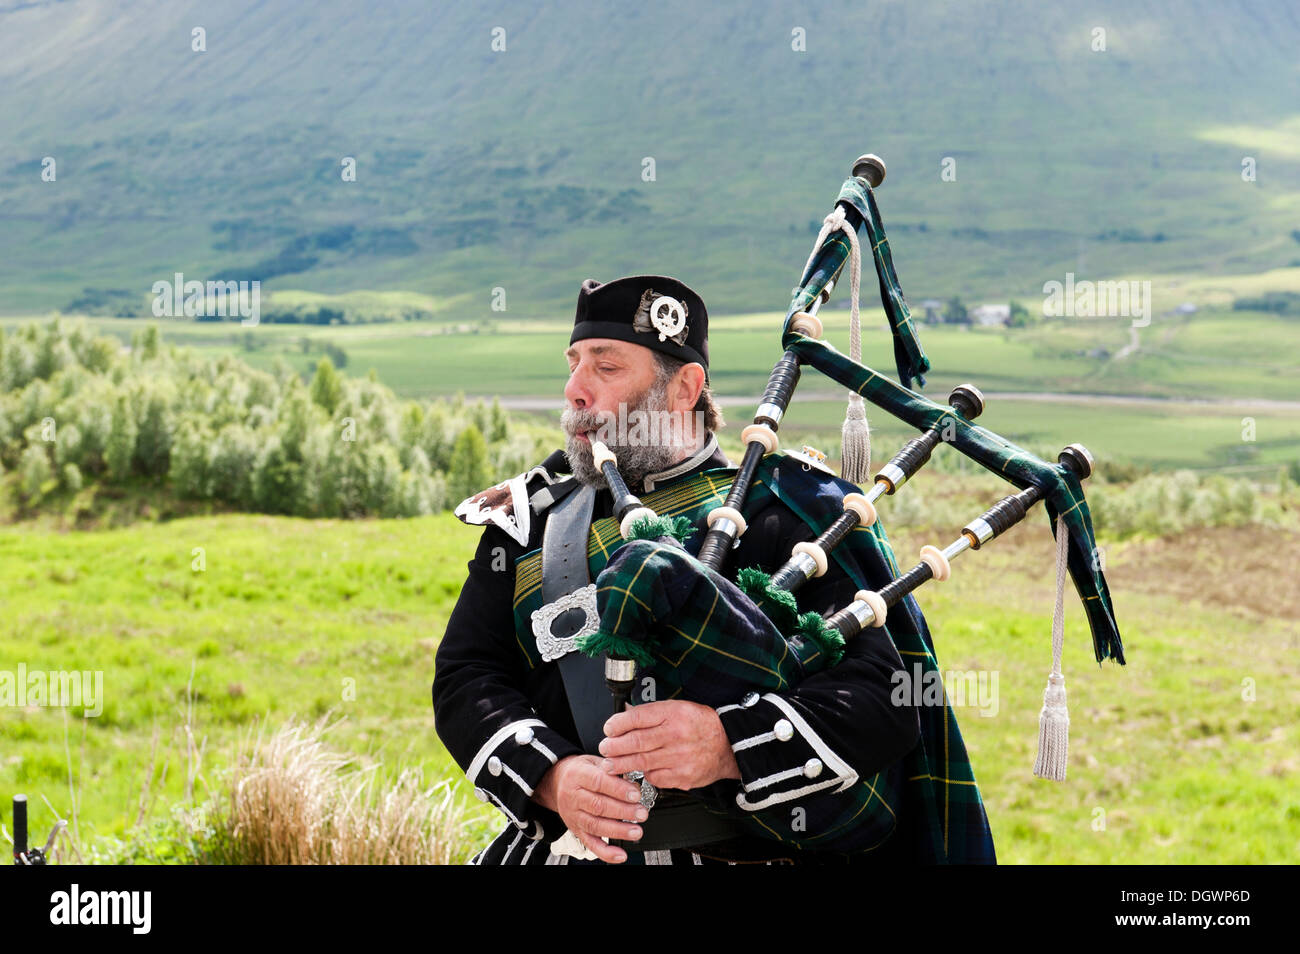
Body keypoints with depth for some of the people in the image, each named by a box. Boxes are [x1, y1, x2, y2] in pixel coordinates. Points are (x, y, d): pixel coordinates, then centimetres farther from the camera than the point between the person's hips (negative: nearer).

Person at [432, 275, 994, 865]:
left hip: (738, 852, -2)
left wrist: (730, 744, -24)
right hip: (563, 846, 3)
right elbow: (466, 678, 5)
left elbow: (886, 700, -8)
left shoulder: (777, 515, 1)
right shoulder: (529, 522, 15)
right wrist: (552, 776, -14)